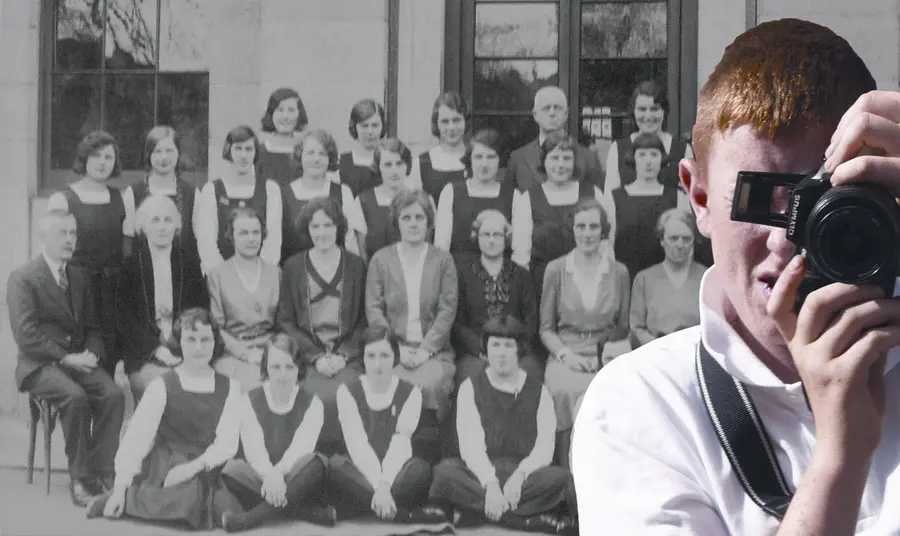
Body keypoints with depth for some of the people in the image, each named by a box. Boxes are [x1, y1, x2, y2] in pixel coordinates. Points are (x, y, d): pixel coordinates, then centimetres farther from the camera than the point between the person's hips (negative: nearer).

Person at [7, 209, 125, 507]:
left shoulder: (80, 277, 17)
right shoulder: (22, 279, -3)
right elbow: (26, 335, -12)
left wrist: (91, 354, -5)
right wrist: (66, 358, -18)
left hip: (78, 359, 5)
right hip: (39, 365, -5)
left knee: (114, 394, -24)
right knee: (76, 398, -33)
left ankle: (103, 473, -20)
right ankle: (81, 478, -22)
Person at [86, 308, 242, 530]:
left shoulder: (229, 388, 5)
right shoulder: (162, 386, -1)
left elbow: (227, 443, -4)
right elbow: (135, 438, -6)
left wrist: (195, 466, -21)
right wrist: (120, 487, -15)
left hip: (208, 471, 3)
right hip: (165, 469, -2)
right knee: (187, 495, -35)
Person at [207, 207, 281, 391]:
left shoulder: (275, 273, 15)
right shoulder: (217, 275, 8)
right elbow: (215, 326, 2)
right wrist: (246, 353, -11)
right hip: (232, 353, -2)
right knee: (251, 382, -32)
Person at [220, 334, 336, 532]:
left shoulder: (312, 403, 2)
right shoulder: (250, 401, 3)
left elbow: (302, 447, -13)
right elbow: (253, 447, -12)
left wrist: (279, 473, -34)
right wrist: (270, 475, -34)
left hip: (295, 480, 0)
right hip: (261, 477, 0)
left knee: (318, 462, -32)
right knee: (232, 469, -32)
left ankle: (252, 517, -36)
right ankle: (314, 514, -34)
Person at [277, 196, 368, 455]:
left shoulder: (356, 266, 11)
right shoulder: (293, 267, 11)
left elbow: (363, 320, 9)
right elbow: (285, 320, 7)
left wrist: (342, 356, -6)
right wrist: (316, 356, -6)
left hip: (347, 355, 0)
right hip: (306, 354, 0)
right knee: (317, 396, -29)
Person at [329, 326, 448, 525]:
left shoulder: (410, 393, 2)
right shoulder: (347, 392, 1)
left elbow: (401, 443, -11)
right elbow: (356, 443, -12)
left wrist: (385, 484, -29)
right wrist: (378, 486, -28)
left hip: (395, 474, -1)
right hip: (362, 475, 1)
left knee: (420, 469, -33)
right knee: (335, 465, -33)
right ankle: (406, 515, -35)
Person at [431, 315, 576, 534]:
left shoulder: (538, 391, 11)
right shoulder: (471, 387, 8)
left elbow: (545, 448, -1)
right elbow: (470, 444, -6)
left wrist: (519, 476, -21)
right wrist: (490, 483, -23)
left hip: (525, 473, 0)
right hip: (481, 473, 0)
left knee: (559, 477, -31)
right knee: (446, 471, -33)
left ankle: (475, 513, -30)